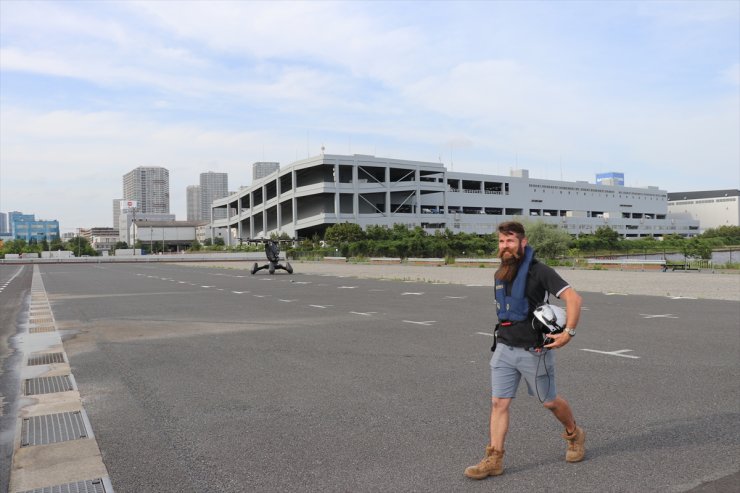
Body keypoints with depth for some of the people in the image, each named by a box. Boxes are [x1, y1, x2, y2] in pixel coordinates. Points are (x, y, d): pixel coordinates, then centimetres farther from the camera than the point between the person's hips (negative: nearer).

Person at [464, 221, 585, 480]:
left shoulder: (539, 271, -14)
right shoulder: (500, 274, 8)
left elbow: (573, 298, -19)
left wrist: (568, 332, -26)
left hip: (533, 351, -5)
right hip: (504, 348, 6)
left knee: (549, 401, 12)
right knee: (498, 402, 0)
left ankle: (574, 435, 40)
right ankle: (494, 459, 6)